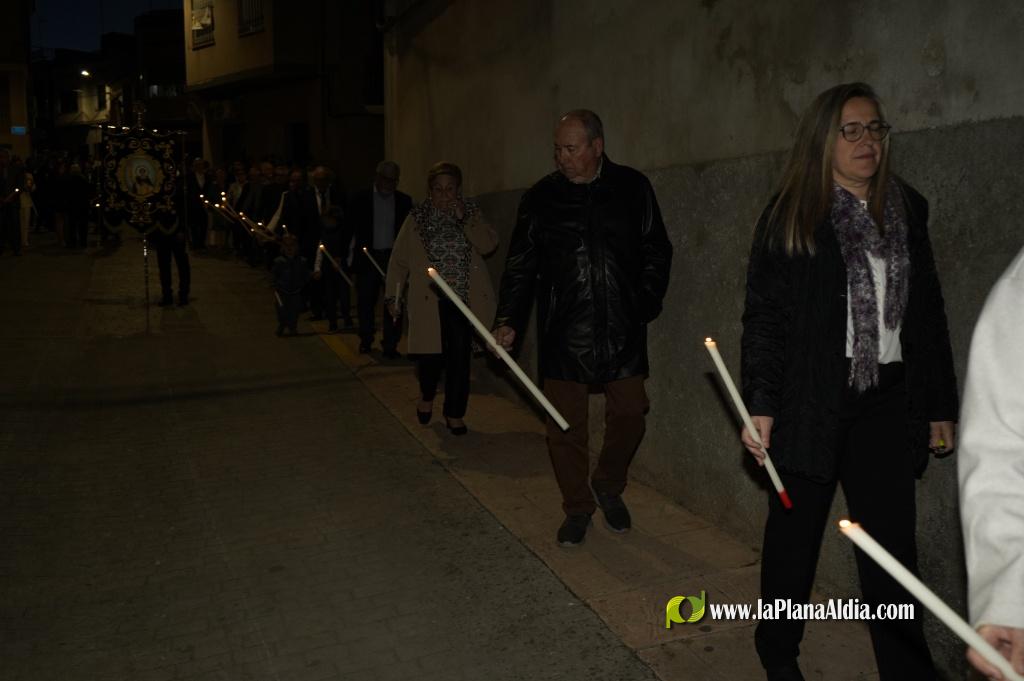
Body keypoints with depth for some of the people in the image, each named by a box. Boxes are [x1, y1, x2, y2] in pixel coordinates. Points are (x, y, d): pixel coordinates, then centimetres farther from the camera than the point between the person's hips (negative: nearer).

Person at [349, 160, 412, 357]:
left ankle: (390, 345, 6)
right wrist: (352, 255, -4)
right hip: (367, 257, 0)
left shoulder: (404, 201, 5)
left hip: (393, 257, 0)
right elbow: (352, 227, 3)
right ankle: (366, 341, 24)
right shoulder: (360, 198, 2)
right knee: (366, 302, 8)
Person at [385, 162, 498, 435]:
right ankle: (427, 396, 32)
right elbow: (399, 260, 6)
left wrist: (463, 218, -14)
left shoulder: (472, 213, 8)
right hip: (430, 300, -1)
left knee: (460, 356, -3)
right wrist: (392, 295, 5)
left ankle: (454, 413, 14)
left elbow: (489, 245, -7)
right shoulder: (417, 218, 5)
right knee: (430, 352, -1)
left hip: (465, 298, 1)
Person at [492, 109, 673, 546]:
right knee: (565, 425, 4)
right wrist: (509, 321, -5)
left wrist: (645, 305, 0)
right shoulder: (541, 198, 2)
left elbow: (657, 252, 9)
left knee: (629, 414, 6)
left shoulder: (633, 188, 2)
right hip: (564, 332, 0)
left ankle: (609, 485, 34)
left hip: (622, 330, 1)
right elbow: (520, 265, 4)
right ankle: (577, 508, 23)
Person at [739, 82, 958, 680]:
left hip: (888, 401, 3)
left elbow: (928, 312, 12)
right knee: (795, 533, 10)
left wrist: (941, 404, 11)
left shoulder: (907, 209, 10)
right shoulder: (791, 216, -3)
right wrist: (760, 406, -13)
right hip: (812, 401, -3)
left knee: (893, 544, 6)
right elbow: (764, 316, -6)